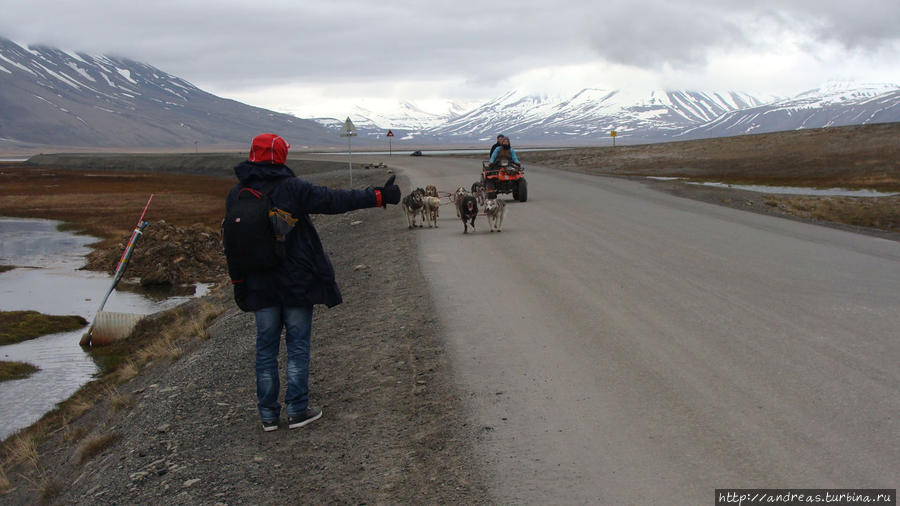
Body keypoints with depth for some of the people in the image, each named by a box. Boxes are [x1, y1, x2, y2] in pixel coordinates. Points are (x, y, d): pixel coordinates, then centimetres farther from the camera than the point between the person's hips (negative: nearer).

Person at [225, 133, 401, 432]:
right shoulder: (292, 188, -13)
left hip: (260, 286, 4)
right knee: (297, 345, 7)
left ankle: (268, 414, 16)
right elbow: (336, 200, -14)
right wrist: (378, 197, -8)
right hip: (297, 283, -4)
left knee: (266, 347, 12)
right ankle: (297, 411, 11)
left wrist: (238, 281, 15)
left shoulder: (236, 195, 2)